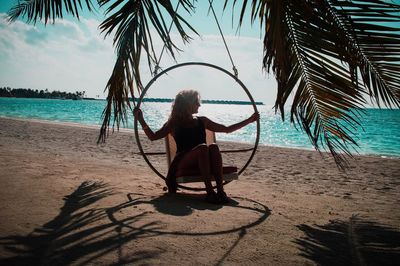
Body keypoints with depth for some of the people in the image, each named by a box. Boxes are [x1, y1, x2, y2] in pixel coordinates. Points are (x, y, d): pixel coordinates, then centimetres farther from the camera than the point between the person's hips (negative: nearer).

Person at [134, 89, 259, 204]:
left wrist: (249, 120, 23)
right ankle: (209, 192, -43)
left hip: (201, 163, 3)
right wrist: (141, 120, 4)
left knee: (213, 147, -29)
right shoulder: (174, 123, 14)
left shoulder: (202, 121, 21)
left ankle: (220, 190, -41)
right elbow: (153, 136, 12)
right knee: (202, 147, -33)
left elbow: (227, 129, 25)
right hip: (183, 163, -3)